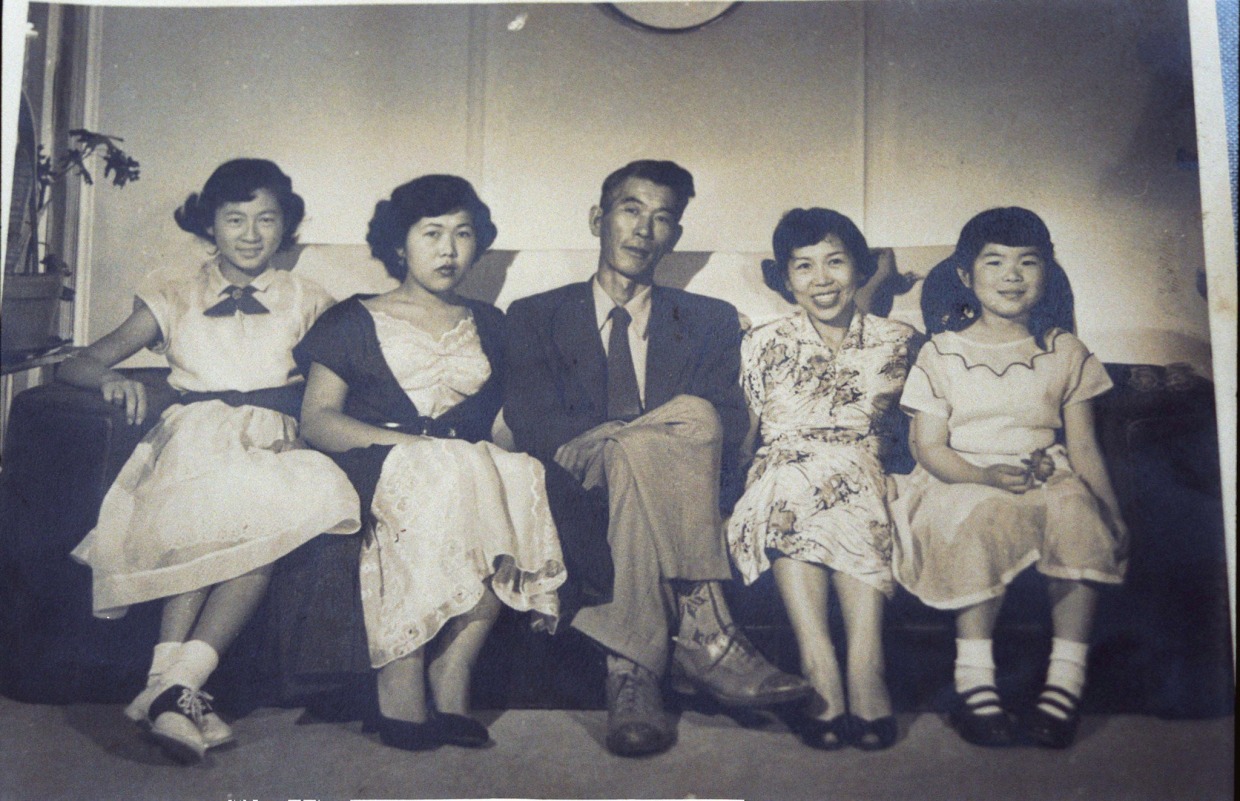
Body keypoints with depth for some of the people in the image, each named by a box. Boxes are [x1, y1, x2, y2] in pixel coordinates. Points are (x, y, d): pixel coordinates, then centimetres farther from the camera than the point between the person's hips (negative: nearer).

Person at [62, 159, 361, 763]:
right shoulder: (175, 297, 22)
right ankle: (173, 688, -42)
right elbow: (77, 365, 16)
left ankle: (174, 686, -39)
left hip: (273, 443, 1)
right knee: (213, 509, -37)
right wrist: (111, 378, -9)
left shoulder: (305, 303, 23)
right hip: (196, 435, 0)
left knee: (265, 523, -36)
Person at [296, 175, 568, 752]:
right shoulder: (356, 321, 15)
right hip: (379, 469, -3)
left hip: (474, 465, 3)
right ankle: (402, 689, -32)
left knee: (523, 479, -32)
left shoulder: (487, 324, 24)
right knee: (448, 476, -37)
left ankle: (450, 669, -29)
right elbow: (317, 419, 2)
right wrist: (407, 442, -14)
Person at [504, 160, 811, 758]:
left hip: (680, 490, 2)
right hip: (577, 488, -1)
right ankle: (704, 635, -38)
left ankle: (632, 670, -38)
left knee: (638, 460, -36)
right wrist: (670, 436, -21)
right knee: (694, 415, -32)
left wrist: (618, 442, -20)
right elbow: (533, 423, -2)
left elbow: (730, 429, 4)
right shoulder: (536, 317, 16)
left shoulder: (710, 322, 19)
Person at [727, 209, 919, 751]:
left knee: (849, 485, -36)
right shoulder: (763, 346, 15)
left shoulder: (896, 342, 16)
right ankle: (823, 679, -43)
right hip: (780, 479, 0)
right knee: (793, 487, -36)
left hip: (866, 478, 0)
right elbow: (742, 436, 13)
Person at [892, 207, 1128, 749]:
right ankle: (974, 678, -28)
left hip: (1046, 477, 2)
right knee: (985, 520, -37)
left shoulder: (1066, 353, 13)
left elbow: (1084, 449, 9)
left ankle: (1066, 678, -27)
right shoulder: (942, 354, 6)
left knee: (1080, 515, -33)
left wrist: (1112, 515, -6)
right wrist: (986, 475, -21)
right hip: (963, 482, -2)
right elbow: (929, 447, -2)